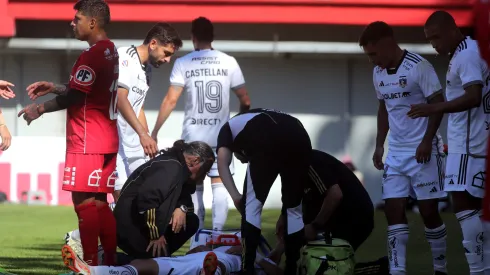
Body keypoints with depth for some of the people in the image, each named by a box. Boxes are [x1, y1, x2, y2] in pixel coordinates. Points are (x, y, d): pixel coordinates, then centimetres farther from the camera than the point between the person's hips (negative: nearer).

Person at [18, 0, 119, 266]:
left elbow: (74, 97, -16)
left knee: (84, 201, -8)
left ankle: (90, 264, -10)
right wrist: (53, 87, 20)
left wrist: (40, 108, -4)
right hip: (106, 139, 10)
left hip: (87, 142, -10)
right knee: (98, 202, 12)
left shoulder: (92, 54, -16)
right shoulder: (110, 51, 14)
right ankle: (111, 261, 12)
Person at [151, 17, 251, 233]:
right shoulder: (229, 62, 0)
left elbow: (170, 100, -7)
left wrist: (154, 132, -1)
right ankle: (218, 232, -6)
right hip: (221, 134, 0)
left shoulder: (183, 63, -2)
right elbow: (245, 101, 3)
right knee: (219, 184, 4)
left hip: (193, 136, 0)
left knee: (195, 186, 12)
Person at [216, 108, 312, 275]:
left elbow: (223, 162, 12)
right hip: (300, 138, 4)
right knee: (293, 209, 19)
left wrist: (235, 196, 5)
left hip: (267, 141, -4)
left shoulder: (229, 127, 34)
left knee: (251, 206, 10)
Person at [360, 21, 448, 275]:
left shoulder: (418, 67, -14)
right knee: (393, 211, -1)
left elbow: (437, 104, -12)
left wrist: (427, 142, -18)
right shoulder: (378, 73, 9)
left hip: (423, 151, -7)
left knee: (428, 211, -1)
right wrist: (379, 145, 13)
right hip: (396, 152, 7)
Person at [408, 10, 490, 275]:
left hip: (469, 144, -10)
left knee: (463, 203, -13)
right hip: (465, 142, 10)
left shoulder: (467, 55, -15)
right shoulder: (462, 53, 17)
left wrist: (434, 108, -34)